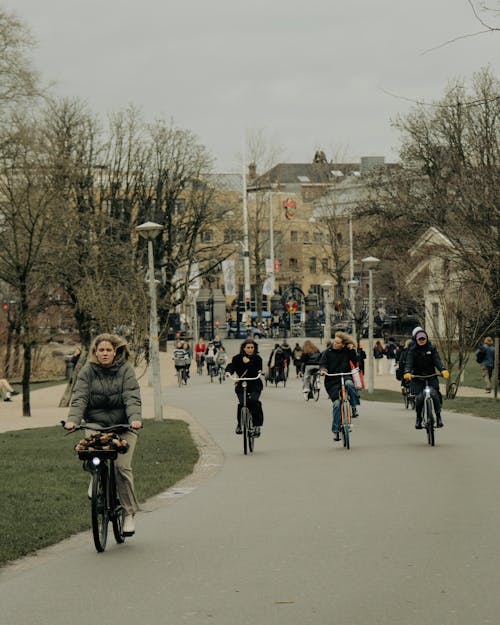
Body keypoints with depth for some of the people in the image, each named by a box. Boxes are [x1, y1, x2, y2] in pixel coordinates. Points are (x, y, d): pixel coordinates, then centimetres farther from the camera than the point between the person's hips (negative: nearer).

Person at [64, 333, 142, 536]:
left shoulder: (126, 370, -2)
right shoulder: (87, 371, 2)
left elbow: (132, 398, -11)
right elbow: (79, 397, -7)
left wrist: (135, 419, -29)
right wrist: (73, 419, -24)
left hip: (123, 424, -1)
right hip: (96, 423, 2)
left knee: (122, 466, -13)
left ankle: (129, 513, 0)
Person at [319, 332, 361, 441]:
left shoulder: (347, 352, 3)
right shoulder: (328, 352, 1)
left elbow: (355, 362, -2)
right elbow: (322, 363, -5)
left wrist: (352, 350, -11)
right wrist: (323, 370, -27)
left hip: (345, 377, 0)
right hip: (332, 381, 0)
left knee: (349, 384, -37)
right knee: (337, 404, -10)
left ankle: (354, 407, -18)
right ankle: (336, 430, 0)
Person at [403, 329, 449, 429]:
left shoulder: (431, 348, 4)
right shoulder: (412, 350, 0)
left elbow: (437, 360, -8)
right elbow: (409, 362, -13)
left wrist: (443, 370, -28)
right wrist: (407, 372, -34)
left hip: (431, 376, 1)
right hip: (417, 377, 0)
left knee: (434, 393, -22)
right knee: (419, 397, -14)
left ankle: (438, 416, -11)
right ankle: (418, 418, 8)